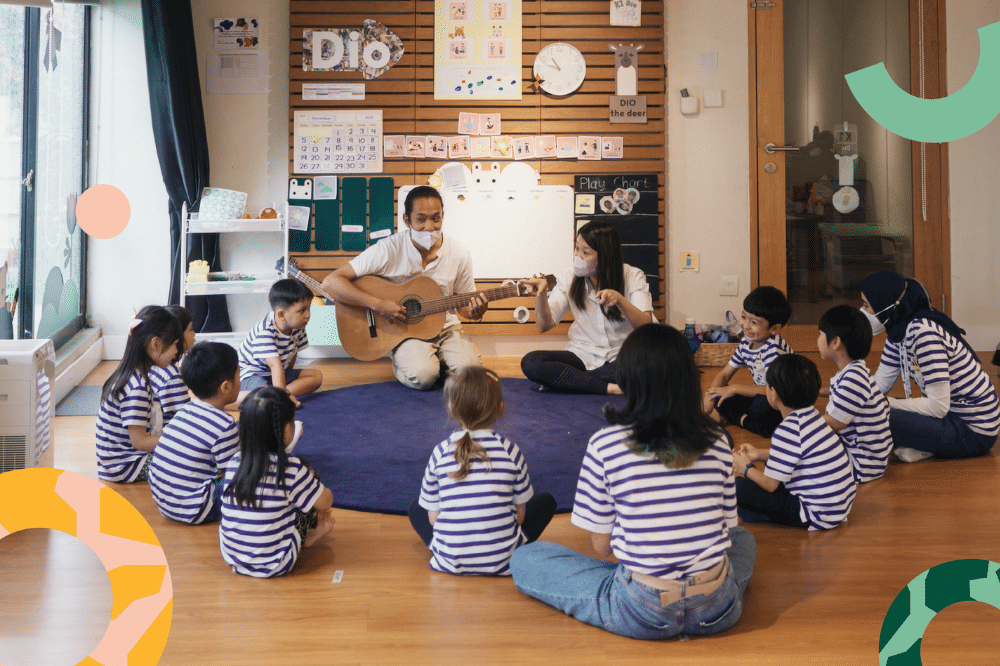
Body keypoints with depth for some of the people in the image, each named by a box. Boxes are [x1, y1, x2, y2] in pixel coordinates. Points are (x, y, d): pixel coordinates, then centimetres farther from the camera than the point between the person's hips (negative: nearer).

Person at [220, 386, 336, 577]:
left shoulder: (234, 463, -5)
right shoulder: (291, 469, -19)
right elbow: (326, 502, -4)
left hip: (231, 558, 5)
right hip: (274, 565, -5)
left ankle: (310, 534, 27)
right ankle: (308, 536, 30)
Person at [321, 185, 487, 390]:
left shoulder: (459, 256, -6)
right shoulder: (388, 250, -16)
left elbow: (464, 303, 8)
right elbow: (331, 282, -19)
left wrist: (475, 313, -17)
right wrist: (378, 304, -28)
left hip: (444, 325, 3)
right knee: (423, 376, -29)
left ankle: (437, 358, 11)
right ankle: (400, 365, 7)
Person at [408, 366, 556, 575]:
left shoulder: (440, 453, -5)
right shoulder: (510, 451, -7)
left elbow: (432, 517, 3)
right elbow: (520, 512, 3)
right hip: (501, 562, -1)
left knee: (416, 508, 28)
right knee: (546, 501, 19)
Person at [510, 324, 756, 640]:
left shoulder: (605, 444, -9)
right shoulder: (717, 441, 0)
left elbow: (601, 545, -2)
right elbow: (726, 526, 11)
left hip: (645, 612, -4)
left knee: (523, 558, 12)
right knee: (744, 537, 38)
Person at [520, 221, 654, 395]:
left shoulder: (632, 276, -4)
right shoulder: (570, 277, 3)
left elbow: (646, 326, -16)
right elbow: (544, 325, -2)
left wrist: (619, 299, -31)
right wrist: (541, 294, -21)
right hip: (584, 355, 1)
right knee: (530, 362, -25)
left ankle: (566, 379, -21)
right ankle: (610, 387, -24)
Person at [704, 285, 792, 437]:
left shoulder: (774, 349, -25)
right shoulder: (746, 343, 0)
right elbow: (724, 374, 8)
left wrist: (735, 388, -25)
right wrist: (708, 401, -10)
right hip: (759, 396, 8)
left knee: (763, 402, -38)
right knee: (719, 398, -7)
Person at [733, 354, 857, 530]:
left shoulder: (787, 430, -23)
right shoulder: (811, 415, 4)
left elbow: (770, 484, -16)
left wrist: (746, 468, 3)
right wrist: (759, 454, 24)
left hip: (819, 516, -10)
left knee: (739, 487, -11)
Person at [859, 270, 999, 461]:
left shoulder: (923, 331, -25)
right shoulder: (899, 329, 3)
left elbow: (939, 406, -27)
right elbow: (879, 385, 6)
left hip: (973, 431, -10)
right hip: (952, 414, 10)